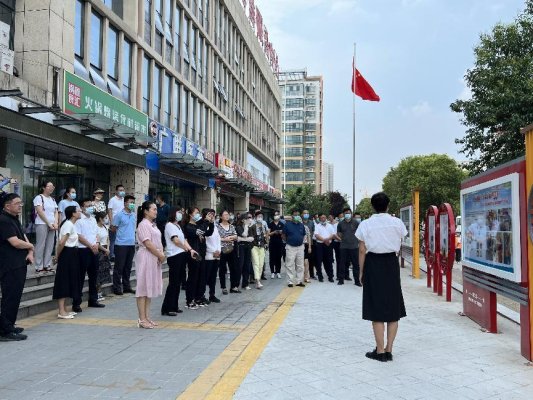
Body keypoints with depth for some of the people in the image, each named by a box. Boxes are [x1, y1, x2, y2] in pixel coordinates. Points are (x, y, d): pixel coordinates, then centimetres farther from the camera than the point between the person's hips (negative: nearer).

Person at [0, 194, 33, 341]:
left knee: (15, 297, 15)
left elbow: (24, 238, 17)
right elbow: (16, 242, -22)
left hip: (19, 265, 10)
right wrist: (30, 246, -3)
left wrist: (30, 252, -1)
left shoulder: (14, 219, 17)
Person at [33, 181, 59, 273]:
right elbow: (40, 212, -11)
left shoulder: (53, 199, 17)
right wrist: (48, 224, -12)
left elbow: (56, 212, 14)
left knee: (50, 246, 5)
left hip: (52, 225, 6)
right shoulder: (39, 197, -3)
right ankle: (39, 267, -1)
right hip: (42, 224, -6)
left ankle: (47, 265, 10)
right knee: (41, 245, -5)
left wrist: (56, 223, -2)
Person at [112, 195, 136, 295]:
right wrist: (122, 233, 2)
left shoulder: (134, 215, 10)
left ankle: (126, 286, 23)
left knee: (128, 267, 13)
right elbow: (114, 228, -4)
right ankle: (117, 288, 9)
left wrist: (132, 237, 11)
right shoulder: (119, 215, -9)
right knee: (119, 267, 1)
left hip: (131, 244, 6)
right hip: (121, 244, -6)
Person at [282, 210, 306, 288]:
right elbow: (284, 235, 4)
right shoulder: (287, 224, -3)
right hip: (290, 247, -4)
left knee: (300, 265, 7)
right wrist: (288, 241, 2)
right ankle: (290, 281, 5)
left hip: (300, 247, 4)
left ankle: (299, 281, 15)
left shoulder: (301, 225, 8)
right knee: (290, 265, -3)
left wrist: (300, 241, 10)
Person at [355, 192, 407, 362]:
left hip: (373, 265, -2)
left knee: (377, 309, 4)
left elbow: (362, 250, -6)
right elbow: (398, 246, 1)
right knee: (393, 307, 11)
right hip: (392, 264, 2)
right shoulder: (397, 222, -1)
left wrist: (361, 271, 1)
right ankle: (389, 350, 15)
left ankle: (380, 351, 9)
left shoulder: (365, 224, -6)